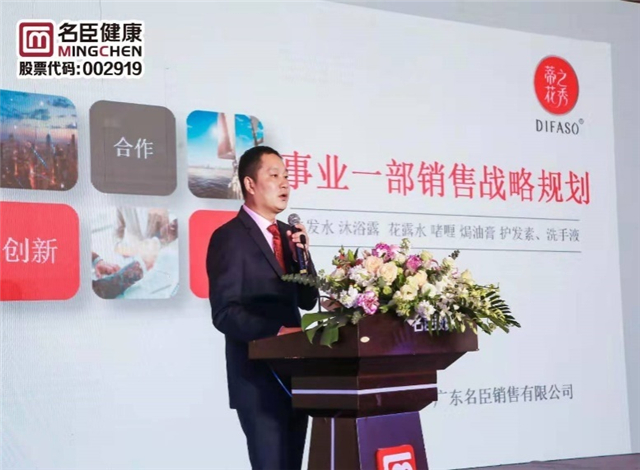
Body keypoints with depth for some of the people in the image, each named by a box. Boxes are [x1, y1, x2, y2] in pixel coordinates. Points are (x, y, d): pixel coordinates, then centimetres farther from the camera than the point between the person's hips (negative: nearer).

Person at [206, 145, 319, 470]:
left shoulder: (287, 234, 14)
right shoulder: (229, 237, -9)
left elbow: (307, 301, 12)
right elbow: (225, 313, -16)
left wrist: (302, 254, -2)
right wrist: (277, 332, -27)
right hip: (259, 378, -8)